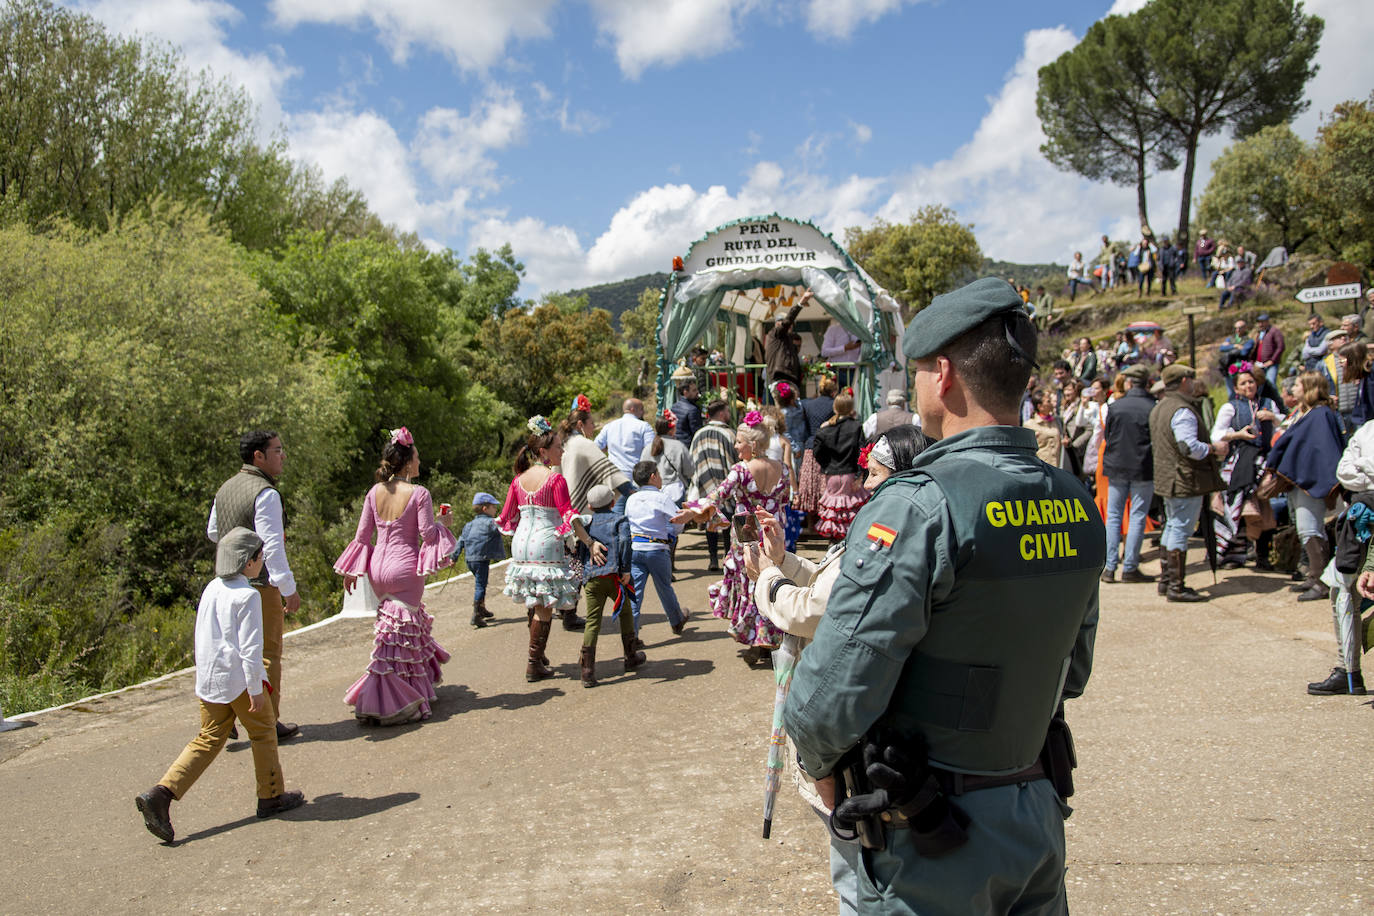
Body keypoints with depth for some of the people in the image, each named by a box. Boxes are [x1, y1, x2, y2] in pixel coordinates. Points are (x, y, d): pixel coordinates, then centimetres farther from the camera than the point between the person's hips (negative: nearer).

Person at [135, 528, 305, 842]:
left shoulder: (211, 589, 8)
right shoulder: (248, 596, -17)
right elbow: (250, 647, -18)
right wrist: (256, 688, -12)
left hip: (207, 679, 7)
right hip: (237, 680, -7)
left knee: (208, 739, 12)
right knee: (263, 733, 10)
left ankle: (160, 794, -1)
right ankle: (270, 796, 21)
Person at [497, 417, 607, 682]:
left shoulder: (519, 479, 7)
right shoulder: (555, 479, -11)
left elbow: (507, 516, 12)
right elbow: (568, 515, -18)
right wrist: (590, 543, -19)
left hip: (521, 544, 7)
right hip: (546, 545, -7)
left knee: (534, 604, 19)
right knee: (544, 606, 2)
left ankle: (537, 656, 29)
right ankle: (534, 665, 6)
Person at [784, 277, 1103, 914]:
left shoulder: (919, 508, -24)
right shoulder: (1076, 506, -1)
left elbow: (829, 706, -25)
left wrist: (819, 761, -4)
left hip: (932, 845, -7)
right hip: (1037, 819, 7)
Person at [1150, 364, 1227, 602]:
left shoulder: (1158, 409, 14)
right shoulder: (1182, 411, -19)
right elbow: (1189, 446, -27)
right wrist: (1214, 448, -10)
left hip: (1167, 478, 10)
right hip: (1187, 481, -10)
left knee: (1172, 527, 17)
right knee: (1181, 530, -6)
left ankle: (1166, 580, 24)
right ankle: (1176, 586, -2)